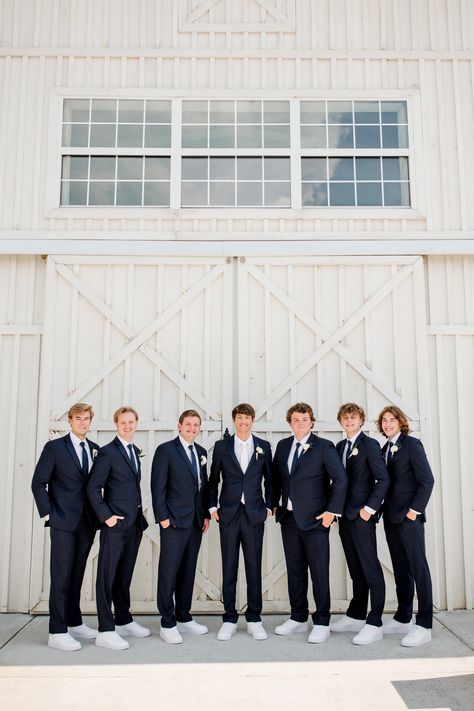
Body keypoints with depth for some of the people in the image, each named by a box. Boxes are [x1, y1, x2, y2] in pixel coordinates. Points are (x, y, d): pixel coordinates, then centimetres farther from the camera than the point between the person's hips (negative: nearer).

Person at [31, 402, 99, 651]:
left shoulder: (95, 449, 9)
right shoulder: (54, 447, -4)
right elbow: (38, 483, -4)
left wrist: (99, 513, 5)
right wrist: (48, 513, -9)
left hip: (87, 523, 4)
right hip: (63, 522, -4)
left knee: (77, 575, 13)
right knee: (61, 576, -1)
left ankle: (74, 623, 24)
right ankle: (57, 632, 7)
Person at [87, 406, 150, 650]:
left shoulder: (134, 450, 15)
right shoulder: (108, 452, -8)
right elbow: (93, 487, -12)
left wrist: (140, 513, 12)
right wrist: (106, 516, -15)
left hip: (134, 523, 7)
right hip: (115, 523, -7)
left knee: (125, 575, 16)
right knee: (107, 575, -1)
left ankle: (124, 621, 27)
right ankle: (106, 631, 6)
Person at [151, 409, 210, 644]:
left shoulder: (201, 452, 13)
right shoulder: (166, 450, -6)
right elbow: (158, 486, -9)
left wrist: (206, 514, 11)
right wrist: (162, 517, -12)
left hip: (196, 521, 6)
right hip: (174, 520, -6)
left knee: (188, 570, 13)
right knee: (169, 571, 0)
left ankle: (184, 617, 25)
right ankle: (167, 624, 11)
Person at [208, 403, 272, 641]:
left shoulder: (263, 446, 6)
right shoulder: (221, 446, 4)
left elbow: (269, 479, 10)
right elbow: (213, 479, 8)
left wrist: (268, 506, 4)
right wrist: (213, 506, 2)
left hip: (254, 514, 0)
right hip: (228, 514, 0)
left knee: (254, 567, 5)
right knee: (229, 568, 6)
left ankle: (254, 619, 17)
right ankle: (229, 619, 16)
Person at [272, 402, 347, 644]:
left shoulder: (324, 446, -7)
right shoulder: (282, 445, 9)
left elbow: (340, 479, -10)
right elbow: (276, 477, 18)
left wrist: (332, 511, -13)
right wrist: (275, 503, 10)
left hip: (314, 519, -5)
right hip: (288, 517, 5)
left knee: (319, 572, 2)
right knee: (294, 570, 13)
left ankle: (321, 623, 15)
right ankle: (298, 618, 27)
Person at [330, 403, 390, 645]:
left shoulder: (369, 445, -6)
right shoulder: (340, 446, 14)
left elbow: (383, 479, -11)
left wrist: (370, 508, -14)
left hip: (362, 515, -7)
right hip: (345, 516, 7)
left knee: (371, 569, -2)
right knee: (356, 570, 15)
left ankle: (374, 624, 4)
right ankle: (355, 617, 24)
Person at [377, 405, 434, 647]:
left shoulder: (411, 444, -7)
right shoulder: (385, 449, 13)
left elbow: (427, 480, -11)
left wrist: (415, 510, -14)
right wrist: (384, 508, 6)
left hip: (409, 516, -7)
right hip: (391, 516, 7)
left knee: (418, 567, -1)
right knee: (400, 568, 12)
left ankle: (424, 625, 5)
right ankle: (403, 619, 22)